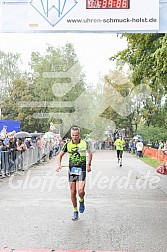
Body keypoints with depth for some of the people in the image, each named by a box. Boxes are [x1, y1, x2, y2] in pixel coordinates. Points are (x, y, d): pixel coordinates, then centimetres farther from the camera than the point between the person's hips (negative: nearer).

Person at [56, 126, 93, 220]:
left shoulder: (84, 143, -4)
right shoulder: (68, 144, -1)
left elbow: (90, 153, 14)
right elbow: (60, 155, 12)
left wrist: (88, 164, 8)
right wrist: (59, 165, -4)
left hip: (82, 170, -2)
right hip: (71, 170, 2)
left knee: (80, 191, -16)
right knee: (73, 192, 3)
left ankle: (82, 201, 19)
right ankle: (75, 212, 18)